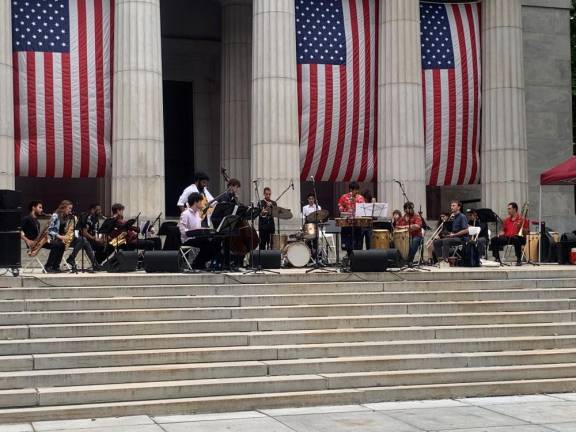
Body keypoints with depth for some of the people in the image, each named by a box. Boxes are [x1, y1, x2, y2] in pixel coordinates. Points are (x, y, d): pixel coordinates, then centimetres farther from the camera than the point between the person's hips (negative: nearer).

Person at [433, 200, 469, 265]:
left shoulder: (462, 217, -8)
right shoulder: (453, 217, 17)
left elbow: (466, 230, -18)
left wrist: (454, 234, -18)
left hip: (461, 238, -9)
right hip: (453, 237, 9)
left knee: (445, 241, -34)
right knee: (436, 242, -4)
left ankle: (445, 259, -35)